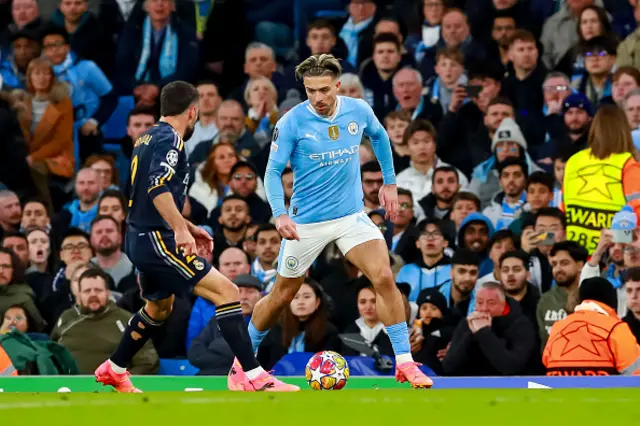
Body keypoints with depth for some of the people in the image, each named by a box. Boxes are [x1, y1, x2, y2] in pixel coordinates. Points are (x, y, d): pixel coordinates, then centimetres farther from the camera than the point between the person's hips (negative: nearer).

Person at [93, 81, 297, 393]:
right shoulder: (170, 139, -13)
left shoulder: (148, 138, 15)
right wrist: (182, 230, -33)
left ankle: (113, 370, 44)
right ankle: (254, 378, -21)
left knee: (159, 307, 32)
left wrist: (187, 227, 29)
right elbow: (158, 189, -29)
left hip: (141, 238, 10)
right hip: (156, 239, -10)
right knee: (226, 292, -14)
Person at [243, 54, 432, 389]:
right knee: (282, 296, 9)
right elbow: (273, 171, -12)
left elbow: (379, 135, 17)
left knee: (384, 277, -18)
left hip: (351, 216, 2)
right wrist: (279, 214, -27)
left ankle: (404, 363, -11)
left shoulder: (359, 111, -6)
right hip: (306, 222, -2)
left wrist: (389, 182, 17)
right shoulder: (291, 123, -16)